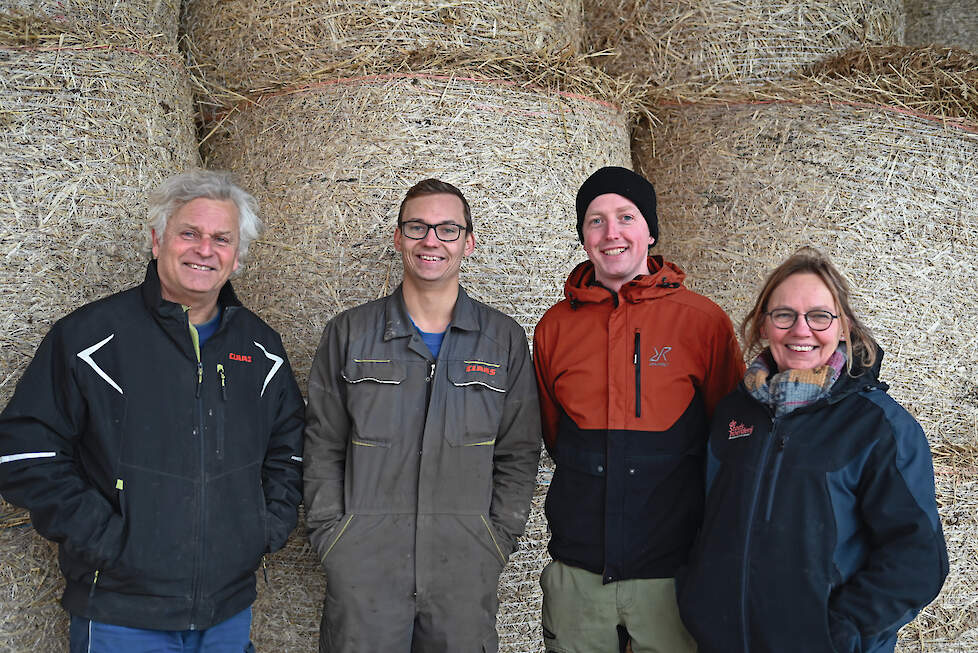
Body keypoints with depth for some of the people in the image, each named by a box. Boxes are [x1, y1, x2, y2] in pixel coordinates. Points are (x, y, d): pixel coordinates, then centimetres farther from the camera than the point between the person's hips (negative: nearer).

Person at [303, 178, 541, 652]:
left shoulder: (505, 340, 5)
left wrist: (496, 541, -1)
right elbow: (322, 449, 6)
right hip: (363, 566, 0)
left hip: (466, 572, 1)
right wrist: (330, 537, -1)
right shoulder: (349, 333, 4)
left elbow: (518, 455, 7)